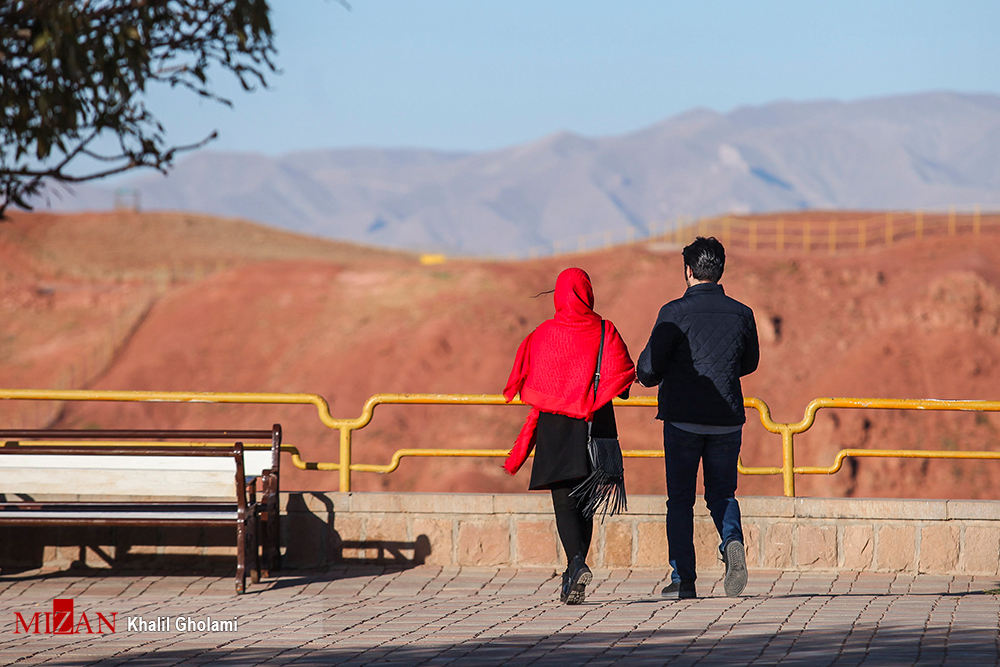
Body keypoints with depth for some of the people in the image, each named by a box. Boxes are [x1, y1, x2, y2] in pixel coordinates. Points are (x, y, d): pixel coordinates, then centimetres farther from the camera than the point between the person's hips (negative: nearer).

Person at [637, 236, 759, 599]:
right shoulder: (742, 314, 2)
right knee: (721, 493, 14)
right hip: (727, 417, 3)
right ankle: (732, 541, -16)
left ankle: (683, 579, 3)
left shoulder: (674, 313, -9)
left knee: (680, 499, 7)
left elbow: (649, 368, -11)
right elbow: (750, 363, 17)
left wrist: (646, 375, 12)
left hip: (683, 418, -3)